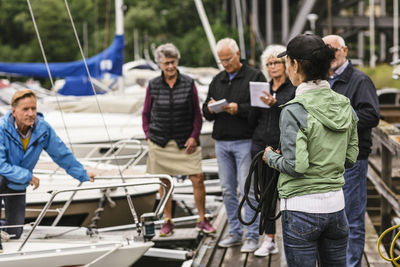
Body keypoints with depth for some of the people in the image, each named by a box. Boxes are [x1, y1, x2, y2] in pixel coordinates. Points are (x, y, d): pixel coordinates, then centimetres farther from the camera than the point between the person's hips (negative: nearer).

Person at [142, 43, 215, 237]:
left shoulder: (188, 83, 1)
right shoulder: (153, 86, 2)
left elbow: (197, 113, 5)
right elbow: (146, 114, 11)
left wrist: (194, 136, -4)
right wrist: (148, 136, 2)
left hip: (185, 141, 0)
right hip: (160, 142, 1)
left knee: (197, 179, -6)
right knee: (164, 182, 5)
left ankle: (202, 220, 8)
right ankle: (167, 221, 16)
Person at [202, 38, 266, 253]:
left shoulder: (255, 77, -1)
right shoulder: (217, 80, 17)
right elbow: (206, 112, 17)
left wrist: (238, 109, -20)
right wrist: (210, 108, -5)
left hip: (245, 141, -6)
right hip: (221, 142, 6)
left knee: (247, 189, -5)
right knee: (227, 190, 9)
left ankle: (252, 236, 1)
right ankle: (235, 232, 19)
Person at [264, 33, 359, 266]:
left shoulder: (294, 111, -16)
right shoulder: (345, 106, 3)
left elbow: (296, 166, -20)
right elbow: (350, 158, 9)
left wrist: (271, 157, -2)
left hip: (302, 207, -6)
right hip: (336, 203, 6)